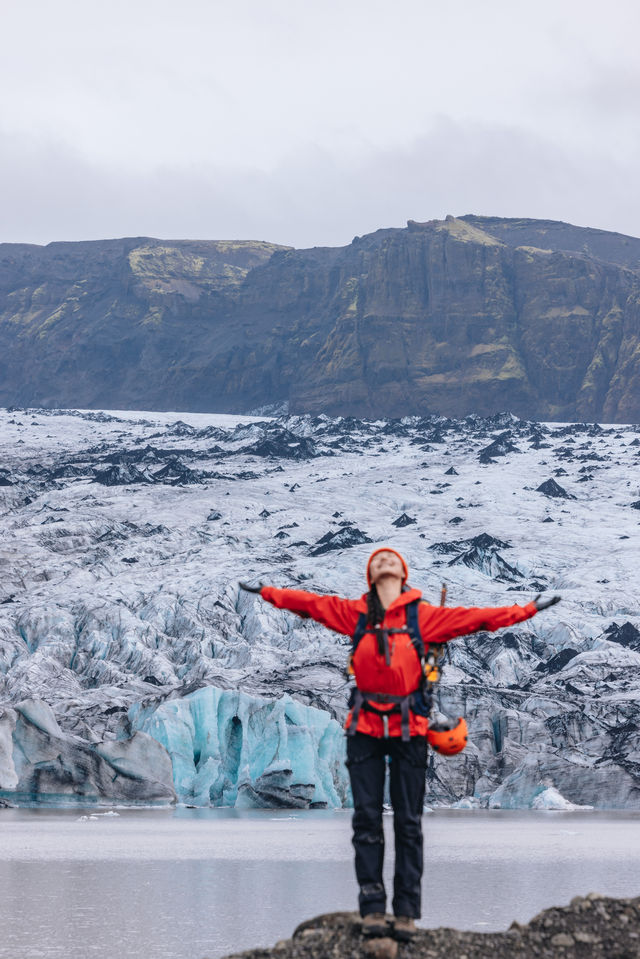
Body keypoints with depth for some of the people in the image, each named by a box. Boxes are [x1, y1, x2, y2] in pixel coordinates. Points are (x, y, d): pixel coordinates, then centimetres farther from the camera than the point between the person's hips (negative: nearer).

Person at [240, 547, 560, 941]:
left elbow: (475, 617, 6)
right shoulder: (355, 612, 9)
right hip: (365, 727, 1)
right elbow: (310, 602, 13)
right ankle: (373, 908, 2)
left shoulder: (424, 615, 5)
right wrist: (267, 592, 13)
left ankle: (406, 911, 4)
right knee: (367, 818, -1)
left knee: (409, 821, 1)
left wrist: (528, 610, 5)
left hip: (409, 728, -1)